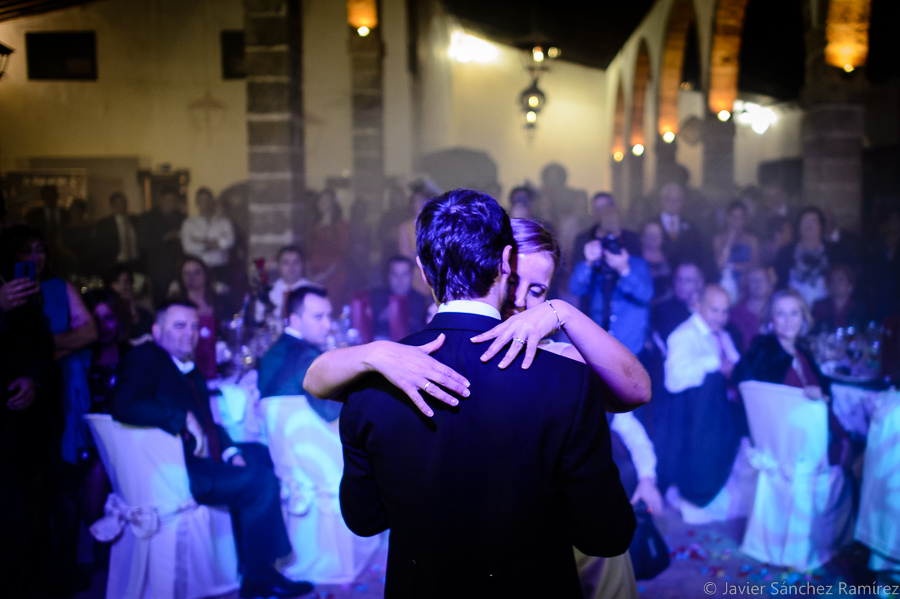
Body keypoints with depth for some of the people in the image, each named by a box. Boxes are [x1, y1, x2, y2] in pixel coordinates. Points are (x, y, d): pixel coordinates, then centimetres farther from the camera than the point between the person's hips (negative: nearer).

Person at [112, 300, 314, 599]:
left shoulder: (191, 371, 22)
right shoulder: (144, 358, -4)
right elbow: (124, 406, -22)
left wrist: (230, 451, 4)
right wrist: (183, 418, -22)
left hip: (202, 460, 9)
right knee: (262, 482, -19)